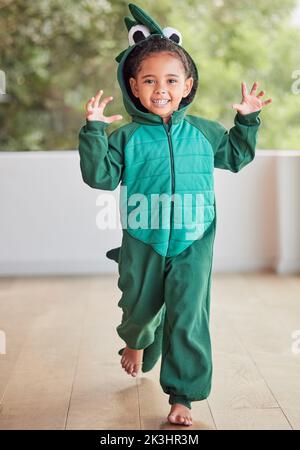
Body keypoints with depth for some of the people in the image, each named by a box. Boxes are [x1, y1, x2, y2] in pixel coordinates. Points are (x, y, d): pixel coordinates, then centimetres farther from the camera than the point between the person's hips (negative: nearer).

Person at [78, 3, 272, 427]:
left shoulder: (204, 132, 3)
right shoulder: (127, 137, -4)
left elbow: (235, 156, 19)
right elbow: (100, 176, -11)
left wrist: (247, 120, 8)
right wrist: (94, 131, -18)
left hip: (193, 244, 0)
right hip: (143, 244, 0)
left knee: (188, 319, -3)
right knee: (140, 307, 19)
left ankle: (182, 395, 9)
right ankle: (137, 342, 56)